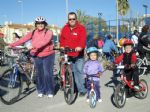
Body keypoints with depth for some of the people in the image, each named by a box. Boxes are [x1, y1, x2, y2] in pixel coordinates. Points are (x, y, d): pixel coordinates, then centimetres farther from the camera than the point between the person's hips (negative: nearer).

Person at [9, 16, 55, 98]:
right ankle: (41, 91, 25)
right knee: (39, 74, 9)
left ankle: (50, 91, 10)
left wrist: (34, 46, -38)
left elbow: (44, 41, -26)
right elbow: (23, 39, -7)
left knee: (47, 74, -5)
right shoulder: (33, 33, 3)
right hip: (37, 56, 4)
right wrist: (12, 45, -17)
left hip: (47, 55, -4)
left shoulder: (48, 32, -9)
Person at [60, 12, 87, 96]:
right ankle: (81, 89, 20)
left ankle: (82, 89, 4)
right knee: (75, 72, 9)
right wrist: (62, 46, -4)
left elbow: (83, 39, -20)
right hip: (68, 54, 5)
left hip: (78, 54, -4)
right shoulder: (65, 28, 10)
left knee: (80, 71, -8)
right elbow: (62, 39, 12)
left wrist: (80, 47, -37)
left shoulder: (81, 28, -6)